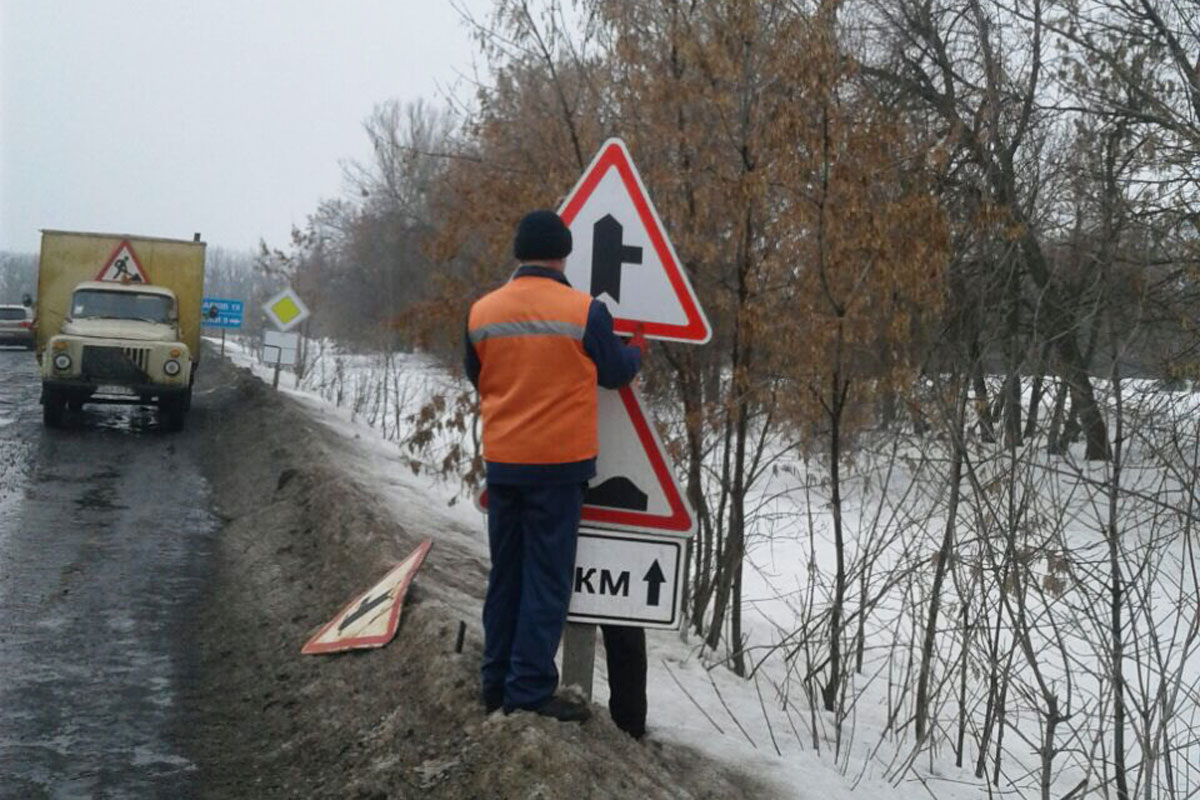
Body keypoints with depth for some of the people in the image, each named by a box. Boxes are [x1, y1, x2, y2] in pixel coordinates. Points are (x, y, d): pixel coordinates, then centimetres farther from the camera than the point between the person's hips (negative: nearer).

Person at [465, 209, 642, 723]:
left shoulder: (482, 312, 0)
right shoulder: (584, 311, -12)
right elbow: (615, 372, 3)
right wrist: (636, 354, 25)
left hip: (502, 463, 4)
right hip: (559, 463, -4)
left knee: (505, 575, 14)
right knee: (547, 578, 1)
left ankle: (496, 686, 19)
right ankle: (530, 690, -2)